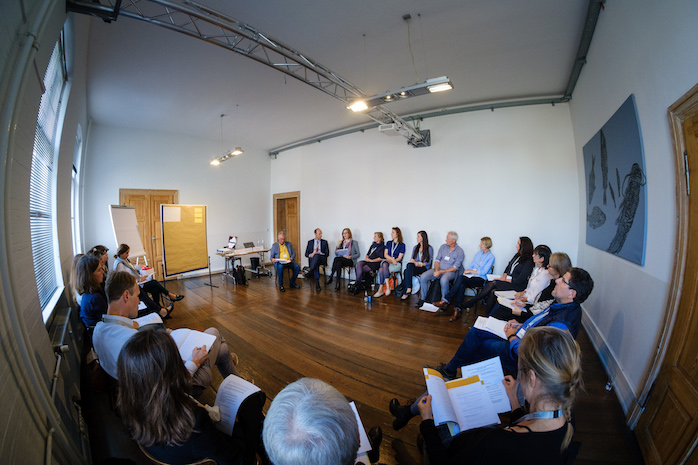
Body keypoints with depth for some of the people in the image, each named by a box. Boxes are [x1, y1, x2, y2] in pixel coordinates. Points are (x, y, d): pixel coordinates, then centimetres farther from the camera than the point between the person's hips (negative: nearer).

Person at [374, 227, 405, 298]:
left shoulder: (402, 245, 4)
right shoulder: (389, 243, 17)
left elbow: (399, 258, -3)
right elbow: (385, 255, 7)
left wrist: (391, 260, -18)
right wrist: (392, 259, -11)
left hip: (397, 264, -4)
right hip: (387, 261, 4)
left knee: (381, 269, -31)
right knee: (384, 265, -34)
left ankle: (380, 289, -26)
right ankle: (387, 286, -32)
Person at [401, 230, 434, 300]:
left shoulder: (429, 248, 3)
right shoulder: (415, 247, 20)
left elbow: (429, 262, -1)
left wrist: (420, 264, -17)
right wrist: (413, 261, -6)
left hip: (424, 268, -5)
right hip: (414, 267, 5)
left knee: (407, 271, -33)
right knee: (409, 265, -34)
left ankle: (406, 292, -30)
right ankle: (408, 289, -37)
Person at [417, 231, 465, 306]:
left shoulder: (460, 252, -5)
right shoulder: (443, 247, 9)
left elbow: (455, 268, -10)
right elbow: (437, 260, 9)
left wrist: (441, 272, -18)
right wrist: (436, 270, -11)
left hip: (450, 272, -4)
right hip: (438, 269, 4)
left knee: (444, 280, -39)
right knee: (423, 277, -20)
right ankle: (422, 298, -7)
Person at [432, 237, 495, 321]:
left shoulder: (491, 257, 0)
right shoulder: (478, 253, 20)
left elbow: (483, 272, -9)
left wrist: (471, 271, -6)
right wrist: (467, 271, 0)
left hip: (480, 279, -5)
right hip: (471, 276, 5)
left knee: (460, 277, -33)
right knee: (462, 285, -31)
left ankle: (445, 301, -32)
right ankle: (457, 310, -32)